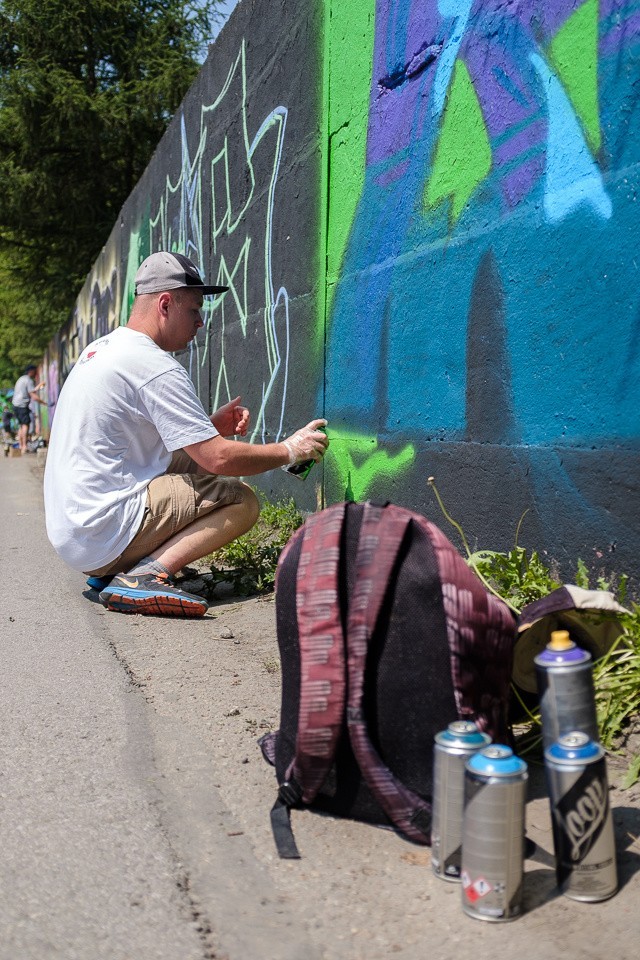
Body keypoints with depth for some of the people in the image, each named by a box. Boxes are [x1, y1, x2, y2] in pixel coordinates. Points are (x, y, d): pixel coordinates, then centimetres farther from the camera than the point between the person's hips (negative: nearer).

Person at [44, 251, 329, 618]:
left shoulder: (100, 348, 14)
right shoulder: (155, 367, -16)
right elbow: (220, 458, -17)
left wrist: (210, 427, 10)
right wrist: (289, 450, -3)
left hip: (70, 529, 10)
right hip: (103, 536, -10)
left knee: (192, 461, 20)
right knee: (243, 501, -6)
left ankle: (113, 570, 9)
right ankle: (145, 576, -18)